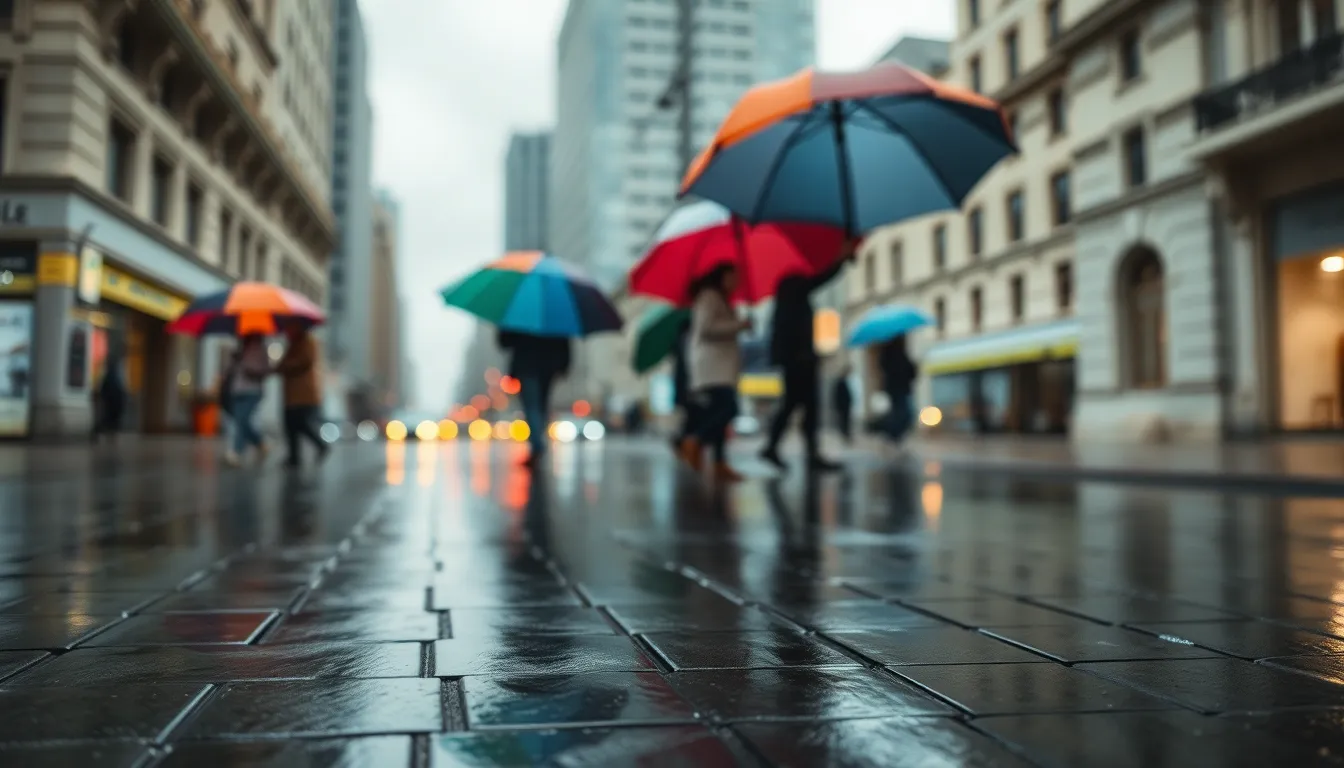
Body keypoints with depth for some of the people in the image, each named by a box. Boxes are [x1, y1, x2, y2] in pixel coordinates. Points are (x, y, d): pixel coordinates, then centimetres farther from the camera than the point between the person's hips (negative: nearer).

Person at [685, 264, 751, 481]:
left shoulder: (720, 300, 28)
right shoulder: (709, 296, -5)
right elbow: (705, 327, -18)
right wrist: (739, 325, -15)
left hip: (721, 365, 11)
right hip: (712, 364, -11)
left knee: (718, 413, 3)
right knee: (727, 408, -22)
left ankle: (720, 464, -1)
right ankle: (696, 443, -16)